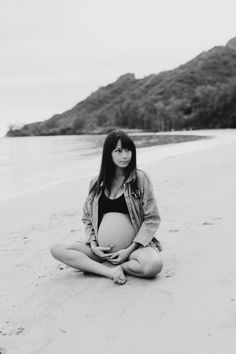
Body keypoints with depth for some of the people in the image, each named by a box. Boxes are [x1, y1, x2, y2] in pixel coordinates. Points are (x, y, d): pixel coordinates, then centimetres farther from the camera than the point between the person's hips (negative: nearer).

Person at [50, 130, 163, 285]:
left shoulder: (140, 178, -3)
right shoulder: (97, 183, 6)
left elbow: (152, 219, -5)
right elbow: (88, 219, 12)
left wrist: (130, 250, -12)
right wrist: (93, 245, -6)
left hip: (135, 246, -3)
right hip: (101, 251, 3)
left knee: (154, 264, -36)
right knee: (57, 249, -15)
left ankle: (93, 266, -15)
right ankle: (111, 271, -21)